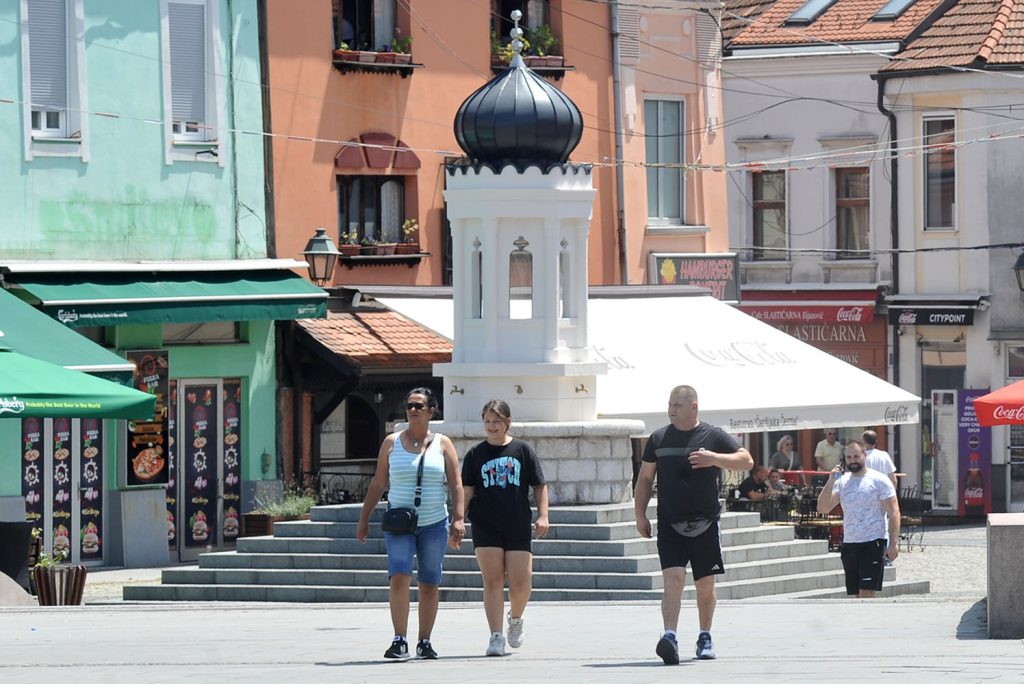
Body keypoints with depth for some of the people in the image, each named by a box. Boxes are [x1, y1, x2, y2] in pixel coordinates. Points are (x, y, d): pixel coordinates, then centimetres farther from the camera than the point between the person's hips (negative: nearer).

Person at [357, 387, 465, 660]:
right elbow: (378, 483, 9)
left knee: (428, 585, 4)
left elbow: (456, 485, 2)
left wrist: (458, 519, -9)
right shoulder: (392, 442, 5)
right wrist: (364, 518, 6)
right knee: (399, 578, -17)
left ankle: (424, 642, 13)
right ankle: (399, 640, -18)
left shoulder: (443, 444, 4)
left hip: (434, 525, 1)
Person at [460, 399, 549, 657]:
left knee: (521, 582, -2)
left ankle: (516, 619, 28)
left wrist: (543, 515, -3)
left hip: (518, 527, 0)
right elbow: (467, 490, 5)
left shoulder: (523, 450, 5)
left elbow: (540, 485, 7)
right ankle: (496, 637, -6)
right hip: (486, 527, 0)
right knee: (493, 580, -7)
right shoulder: (476, 454, 6)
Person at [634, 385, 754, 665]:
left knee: (705, 584, 9)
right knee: (673, 578, -16)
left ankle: (705, 638, 26)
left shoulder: (714, 436, 1)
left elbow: (747, 461, -4)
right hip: (669, 524, 0)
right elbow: (645, 478, 12)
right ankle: (669, 637, -28)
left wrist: (714, 458, -20)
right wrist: (640, 515, 5)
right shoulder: (659, 438, 7)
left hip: (704, 524, 0)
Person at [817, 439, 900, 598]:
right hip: (849, 544, 6)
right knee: (858, 595, 9)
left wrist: (894, 543, -16)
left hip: (873, 543, -6)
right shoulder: (841, 482, 11)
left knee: (866, 593, -14)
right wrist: (830, 482, -8)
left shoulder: (879, 480, -5)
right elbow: (823, 508, 4)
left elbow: (893, 513, -7)